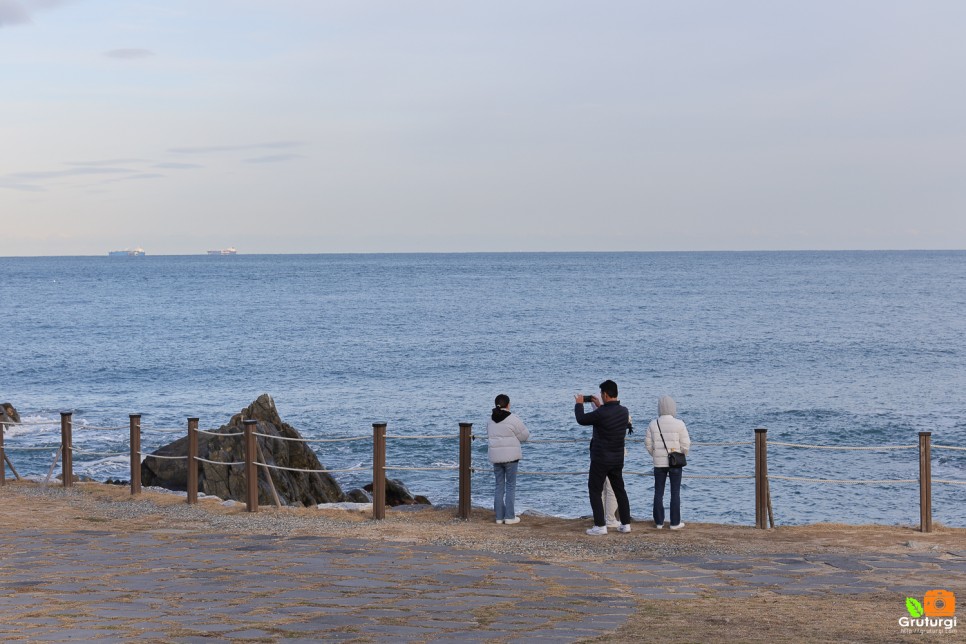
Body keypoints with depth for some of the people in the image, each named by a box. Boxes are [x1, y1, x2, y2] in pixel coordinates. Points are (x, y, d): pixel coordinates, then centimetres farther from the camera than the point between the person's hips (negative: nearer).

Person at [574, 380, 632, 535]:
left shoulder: (601, 413, -22)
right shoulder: (624, 411, 0)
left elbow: (581, 419, -8)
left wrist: (579, 404, 9)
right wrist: (599, 406, 26)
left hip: (600, 460, -6)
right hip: (618, 459, 6)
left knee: (595, 491, 3)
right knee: (620, 490, 16)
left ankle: (600, 526, -1)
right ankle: (626, 524, 18)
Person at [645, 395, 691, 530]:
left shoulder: (653, 424, -3)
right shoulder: (679, 424, -10)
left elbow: (648, 444, 2)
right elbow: (685, 444, -8)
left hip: (659, 463, 2)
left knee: (658, 492, 10)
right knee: (675, 492, 5)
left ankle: (659, 522, 12)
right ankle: (675, 522, 6)